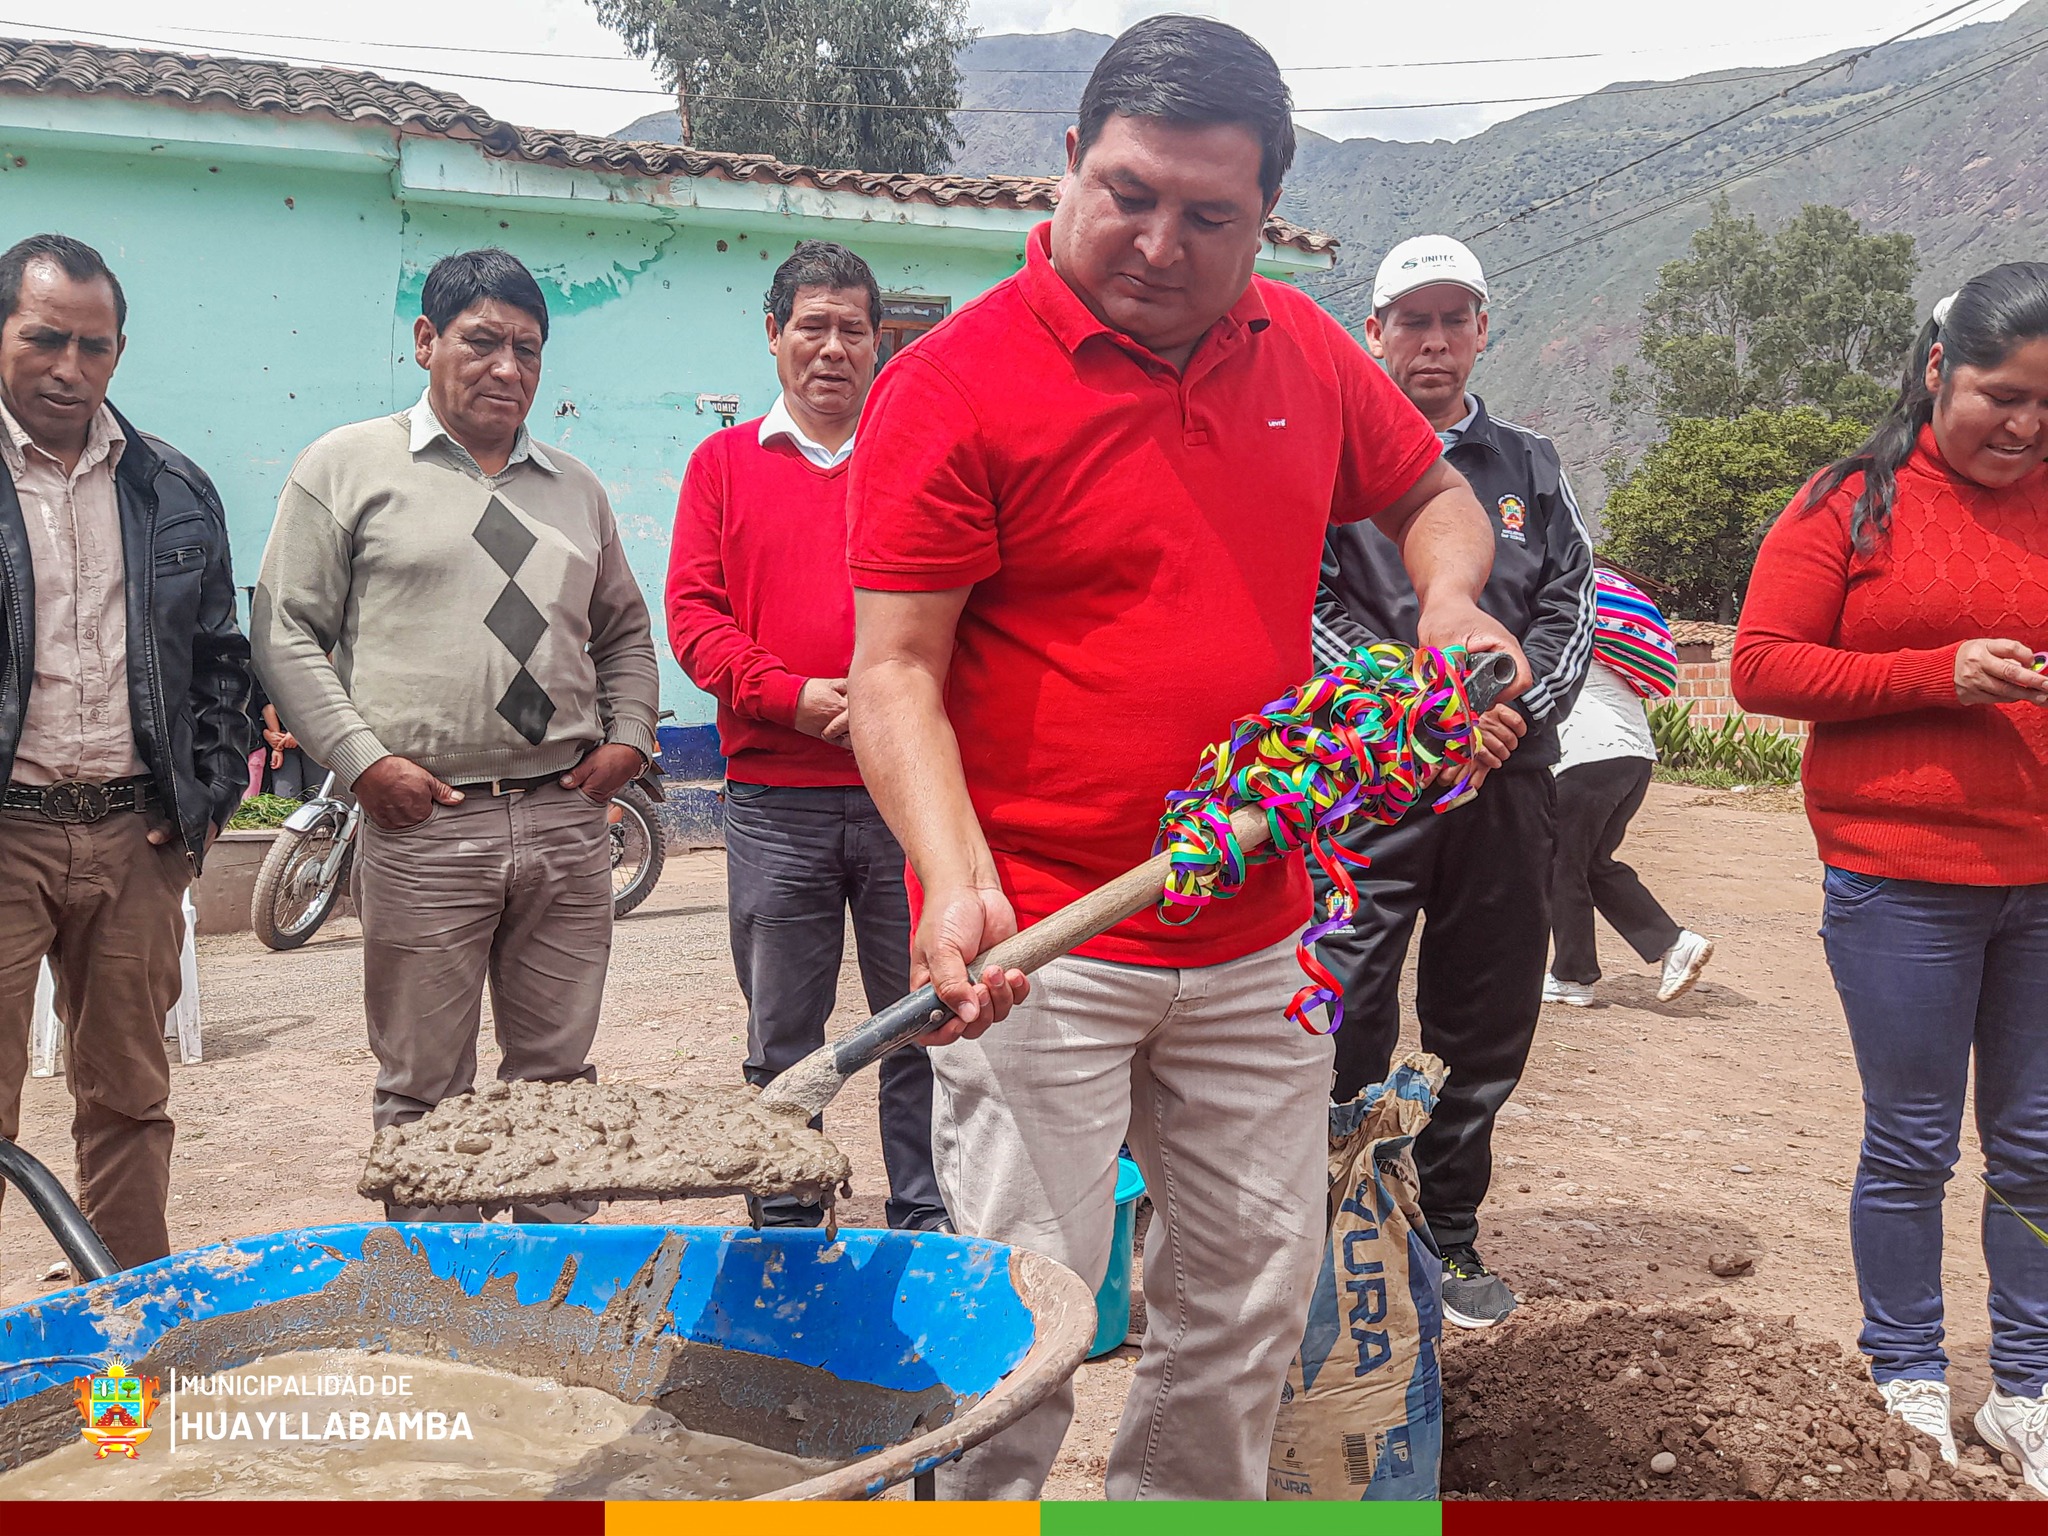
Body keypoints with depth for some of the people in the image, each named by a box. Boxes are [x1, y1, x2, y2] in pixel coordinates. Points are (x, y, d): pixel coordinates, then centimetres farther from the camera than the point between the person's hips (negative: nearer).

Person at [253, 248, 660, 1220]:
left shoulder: (575, 489, 18)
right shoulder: (348, 466, 5)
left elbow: (624, 630, 26)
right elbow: (286, 631, 2)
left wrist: (628, 736, 8)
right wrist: (362, 760, -8)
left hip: (567, 819, 4)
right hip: (423, 825, -3)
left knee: (558, 1075, 10)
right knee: (424, 1092, 3)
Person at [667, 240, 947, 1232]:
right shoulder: (725, 462, 11)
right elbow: (692, 611, 3)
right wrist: (793, 695, -11)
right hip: (775, 802, 1)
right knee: (781, 1036, 10)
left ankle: (926, 1217, 20)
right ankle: (786, 1221, 24)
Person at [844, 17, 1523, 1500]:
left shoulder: (1305, 351, 8)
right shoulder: (956, 383, -10)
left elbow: (1433, 491, 25)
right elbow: (895, 670, -14)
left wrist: (1451, 597, 3)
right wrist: (955, 876, -29)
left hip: (1259, 941, 6)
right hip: (1039, 946, -6)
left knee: (1256, 1299, 16)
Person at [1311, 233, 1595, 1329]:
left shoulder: (1530, 468, 17)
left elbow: (1570, 610, 10)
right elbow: (1307, 612, -6)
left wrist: (1514, 711, -8)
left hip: (1507, 782, 4)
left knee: (1487, 1021, 10)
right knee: (1347, 1018, -8)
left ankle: (1448, 1235, 25)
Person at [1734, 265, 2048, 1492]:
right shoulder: (1853, 506, -2)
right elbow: (1763, 666, -7)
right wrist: (1940, 675, -16)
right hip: (1902, 880, -3)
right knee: (1912, 1145, 8)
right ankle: (1910, 1383, 25)